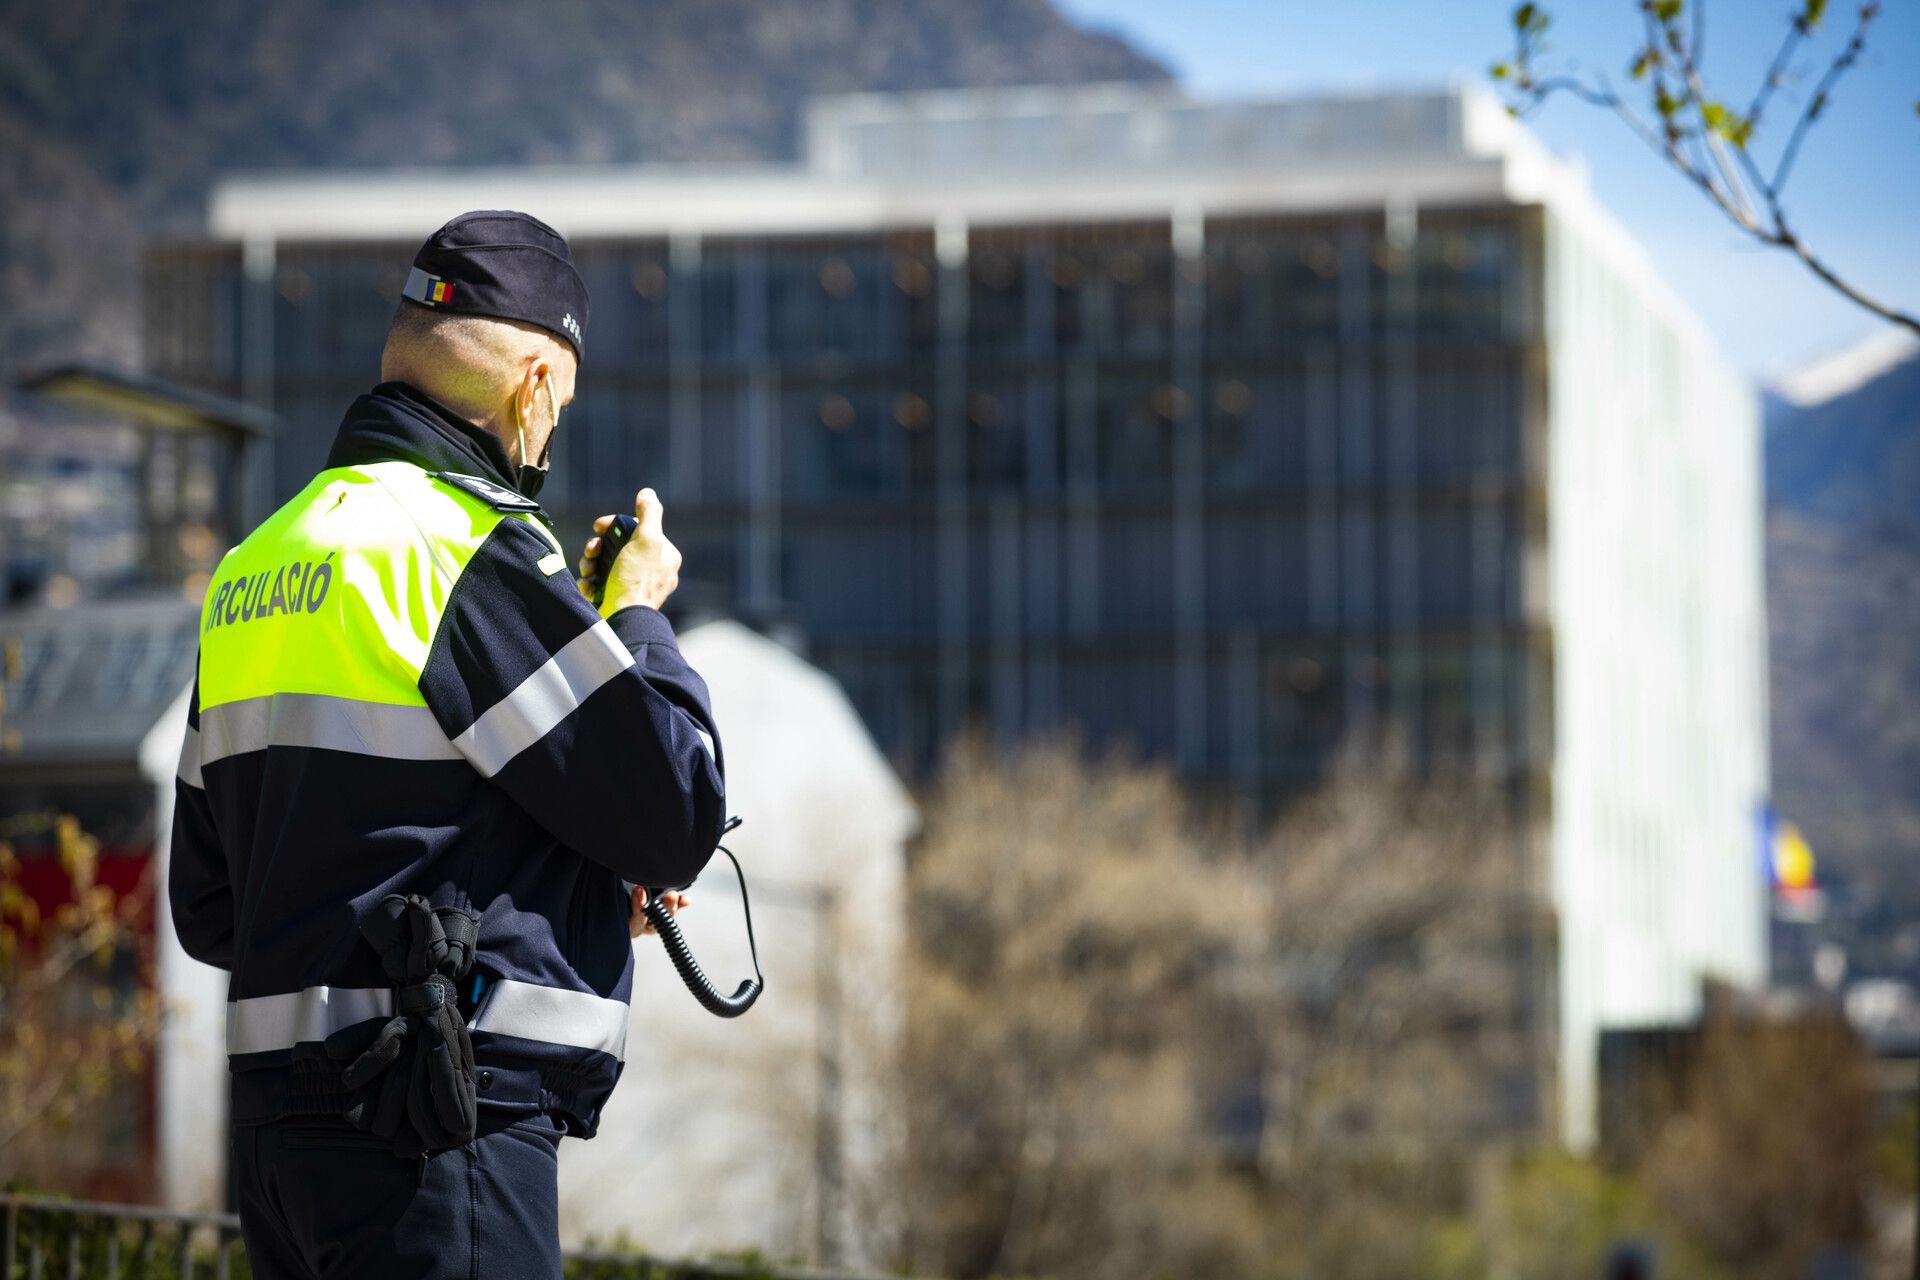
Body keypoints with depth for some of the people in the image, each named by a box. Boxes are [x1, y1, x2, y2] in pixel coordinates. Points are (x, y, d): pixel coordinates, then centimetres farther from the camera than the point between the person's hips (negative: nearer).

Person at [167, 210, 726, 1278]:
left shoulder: (254, 565, 16)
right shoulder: (470, 549, -10)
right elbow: (679, 809, -10)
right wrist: (640, 615, 8)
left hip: (281, 1119, 9)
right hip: (439, 1140, -9)